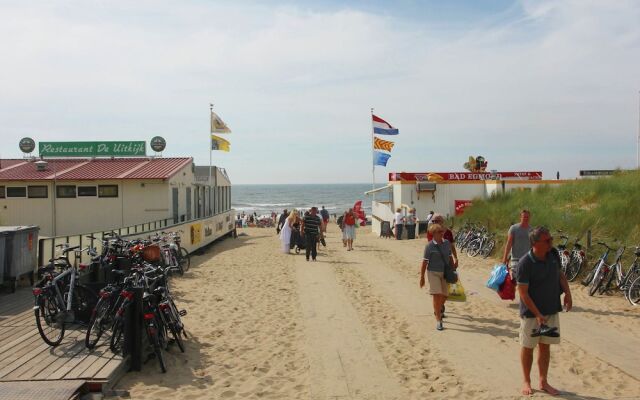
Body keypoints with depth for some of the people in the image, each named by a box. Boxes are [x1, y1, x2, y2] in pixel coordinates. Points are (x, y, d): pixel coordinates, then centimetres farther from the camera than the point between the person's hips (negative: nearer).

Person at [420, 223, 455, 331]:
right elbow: (424, 262, -8)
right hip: (433, 272, -5)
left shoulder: (447, 243, 4)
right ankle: (438, 320, -4)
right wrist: (422, 277, -8)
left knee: (444, 296, 11)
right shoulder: (429, 246, -10)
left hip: (445, 273, 5)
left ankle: (438, 310, 41)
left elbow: (450, 258, 13)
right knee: (437, 295, -12)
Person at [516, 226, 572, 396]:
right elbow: (523, 292, -20)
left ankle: (543, 382, 30)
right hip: (531, 312, -5)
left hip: (551, 310, 5)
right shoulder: (525, 263, -23)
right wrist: (538, 315, -22)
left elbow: (560, 274, 13)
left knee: (545, 346, 15)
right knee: (527, 347, 10)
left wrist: (567, 292, -3)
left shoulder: (553, 254, -4)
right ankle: (526, 382, 27)